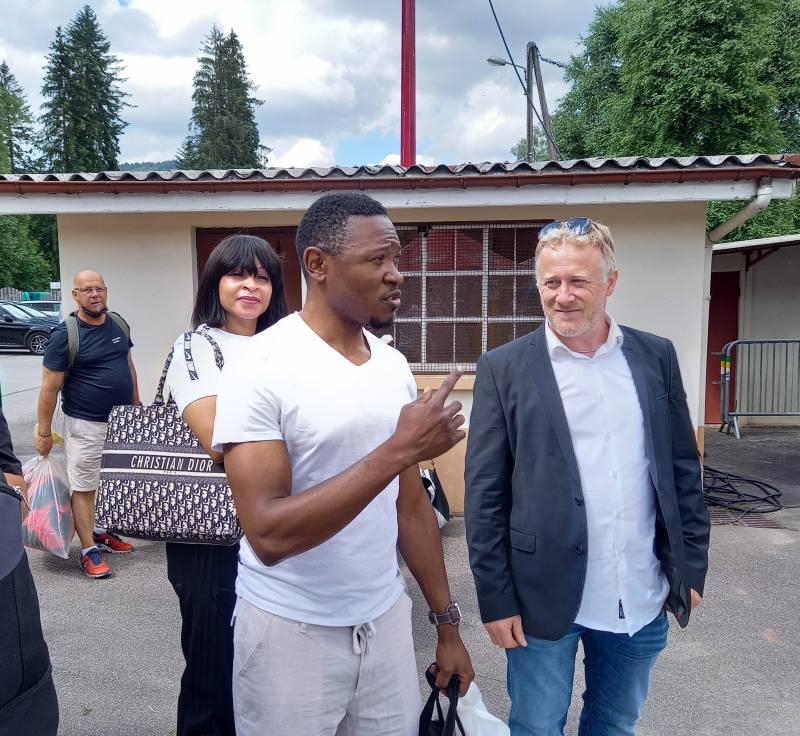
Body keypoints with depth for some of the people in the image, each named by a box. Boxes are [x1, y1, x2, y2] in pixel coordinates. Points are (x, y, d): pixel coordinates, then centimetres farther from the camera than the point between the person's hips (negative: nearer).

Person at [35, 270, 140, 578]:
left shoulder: (119, 324, 4)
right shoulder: (65, 334, -13)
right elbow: (50, 386, -10)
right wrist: (43, 432, -9)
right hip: (86, 425, -6)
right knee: (84, 487, 3)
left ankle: (102, 530, 34)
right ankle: (89, 550, 12)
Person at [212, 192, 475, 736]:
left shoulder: (394, 366, 1)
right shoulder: (262, 369, -17)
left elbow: (412, 506, 7)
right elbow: (268, 535, -24)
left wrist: (447, 622, 10)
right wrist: (398, 449, -28)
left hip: (387, 619, 5)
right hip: (292, 630, -5)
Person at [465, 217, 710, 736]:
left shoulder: (656, 357, 2)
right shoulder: (504, 368, -7)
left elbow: (684, 469, 7)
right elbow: (485, 493, -7)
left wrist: (692, 566, 6)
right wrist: (496, 597, -8)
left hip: (641, 600, 3)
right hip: (545, 598, -3)